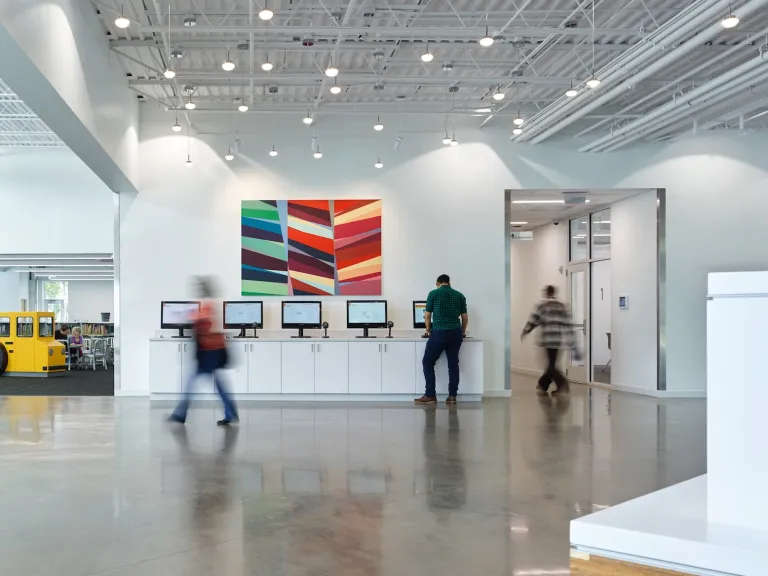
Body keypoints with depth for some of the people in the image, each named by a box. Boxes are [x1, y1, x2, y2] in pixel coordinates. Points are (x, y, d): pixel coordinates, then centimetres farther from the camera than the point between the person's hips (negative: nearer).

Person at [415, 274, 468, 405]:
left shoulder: (433, 293, 0)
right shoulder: (460, 295, 10)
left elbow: (427, 316, 4)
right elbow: (465, 318, 12)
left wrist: (428, 330, 21)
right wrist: (462, 332, 29)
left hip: (439, 333, -4)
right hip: (456, 333, 4)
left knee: (428, 362, 7)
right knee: (453, 364, 10)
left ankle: (430, 395, 3)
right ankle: (452, 396, 8)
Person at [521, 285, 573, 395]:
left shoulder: (542, 305, -2)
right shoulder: (562, 306, 12)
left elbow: (534, 320, -4)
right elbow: (568, 323, 10)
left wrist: (525, 332, 9)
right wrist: (570, 340, 13)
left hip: (549, 339, -5)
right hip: (561, 339, 6)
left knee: (551, 364, -3)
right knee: (551, 363, 14)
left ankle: (563, 384, -20)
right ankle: (542, 385, 24)